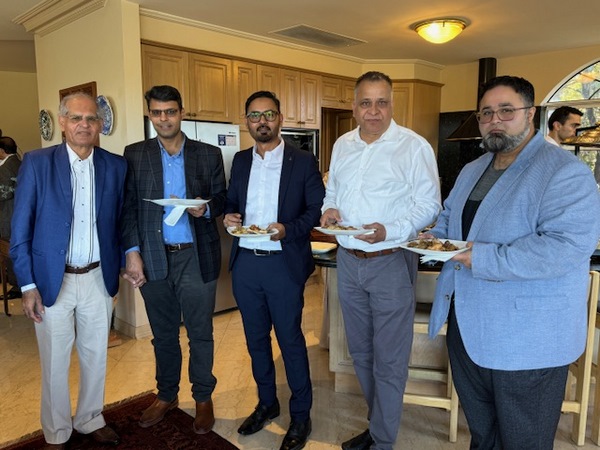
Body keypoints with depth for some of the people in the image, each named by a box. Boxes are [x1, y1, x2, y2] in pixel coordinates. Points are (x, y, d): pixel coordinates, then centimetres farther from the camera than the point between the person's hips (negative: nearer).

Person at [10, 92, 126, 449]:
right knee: (55, 361, 13)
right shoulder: (37, 163, -7)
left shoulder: (116, 166, -1)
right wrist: (28, 285, -7)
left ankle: (91, 420, 39)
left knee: (96, 356, 16)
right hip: (52, 281, -2)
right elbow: (21, 230, -5)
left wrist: (119, 267, 3)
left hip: (99, 278, 2)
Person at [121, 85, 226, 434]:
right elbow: (129, 208, 3)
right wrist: (132, 253, -5)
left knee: (201, 333, 9)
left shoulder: (209, 154, 3)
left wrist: (205, 209, -16)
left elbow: (222, 199, 6)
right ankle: (167, 395, 36)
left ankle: (204, 397, 29)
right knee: (163, 333, 16)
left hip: (197, 257, -1)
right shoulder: (135, 155, 4)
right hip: (154, 258, 1)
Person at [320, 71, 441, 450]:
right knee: (361, 351, 18)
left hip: (391, 262, -6)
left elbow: (429, 205, -10)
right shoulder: (342, 146, 10)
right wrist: (329, 210, -4)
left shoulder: (414, 146, -9)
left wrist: (389, 230, -24)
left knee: (389, 360, 5)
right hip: (348, 260, 6)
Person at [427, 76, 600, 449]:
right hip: (466, 328, 8)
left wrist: (484, 259, -29)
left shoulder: (565, 173, -16)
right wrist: (436, 238, 0)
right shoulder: (472, 171, 11)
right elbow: (449, 216, 23)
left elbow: (567, 246, -27)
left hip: (527, 342, -7)